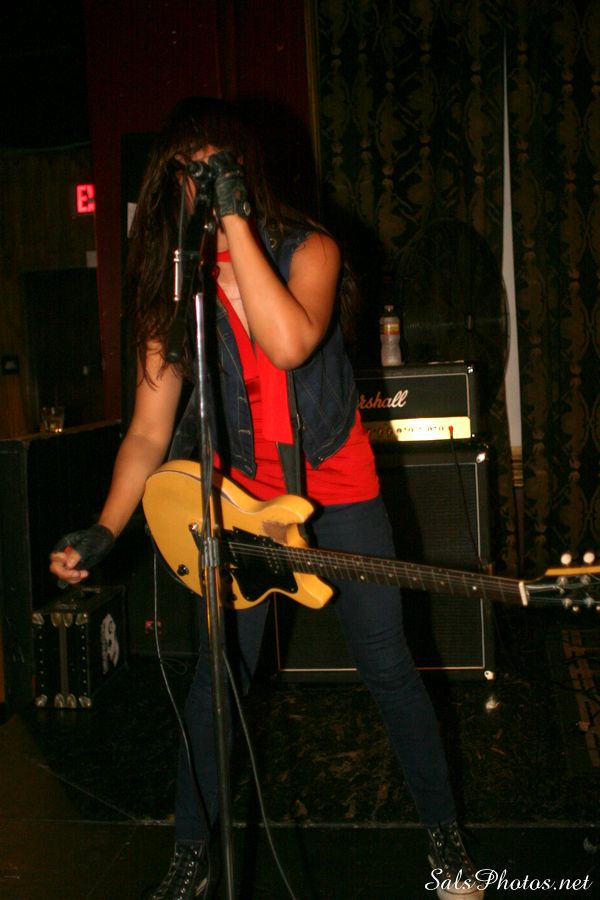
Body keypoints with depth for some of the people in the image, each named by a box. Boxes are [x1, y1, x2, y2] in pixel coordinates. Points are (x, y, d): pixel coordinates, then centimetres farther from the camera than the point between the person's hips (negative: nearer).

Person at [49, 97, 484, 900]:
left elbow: (289, 344, -34)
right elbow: (149, 431, -5)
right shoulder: (172, 290, -4)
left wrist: (235, 218, -32)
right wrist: (103, 533, -15)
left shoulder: (308, 250, -11)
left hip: (338, 492, -2)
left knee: (388, 668, 6)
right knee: (215, 678, 6)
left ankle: (443, 830, 28)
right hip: (241, 498, 2)